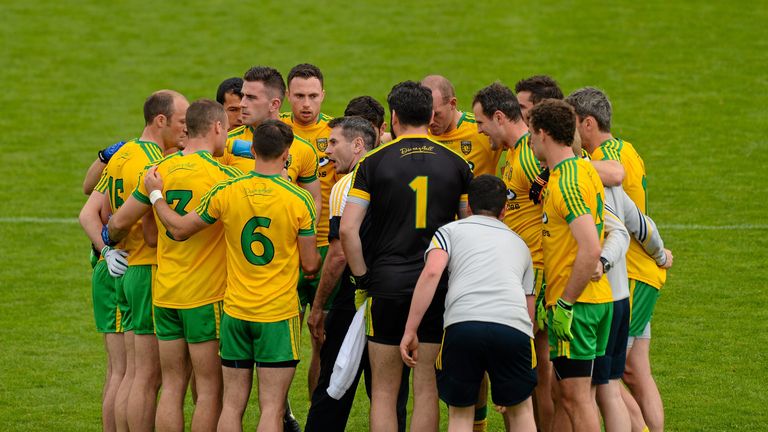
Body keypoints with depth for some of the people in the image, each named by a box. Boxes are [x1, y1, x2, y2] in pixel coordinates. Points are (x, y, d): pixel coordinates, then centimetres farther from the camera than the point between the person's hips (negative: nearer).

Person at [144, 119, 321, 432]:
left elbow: (179, 229, 6)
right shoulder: (300, 200, -10)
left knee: (232, 404, 9)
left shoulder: (225, 192, -5)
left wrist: (155, 195, 22)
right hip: (279, 314, -2)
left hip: (235, 312, 3)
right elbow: (310, 265, -4)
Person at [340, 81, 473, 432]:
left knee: (384, 391, 6)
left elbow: (348, 228, -9)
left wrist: (362, 276, 1)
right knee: (426, 389, 6)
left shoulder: (374, 162, -3)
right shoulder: (456, 164, 4)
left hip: (387, 285, -2)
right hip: (439, 289, 2)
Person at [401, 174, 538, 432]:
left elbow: (431, 272, 3)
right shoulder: (519, 244, 34)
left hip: (462, 324, -2)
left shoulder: (451, 230, 23)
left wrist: (410, 331, 1)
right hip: (514, 325, 2)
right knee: (520, 409, 23)